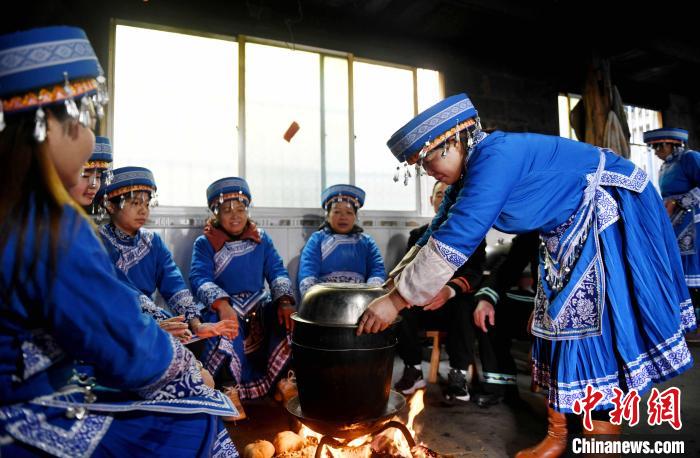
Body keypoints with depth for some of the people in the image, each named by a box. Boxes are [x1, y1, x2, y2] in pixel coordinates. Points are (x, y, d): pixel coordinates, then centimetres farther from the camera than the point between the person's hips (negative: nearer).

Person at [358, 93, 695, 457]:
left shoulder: (495, 155, -28)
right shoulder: (474, 169, 1)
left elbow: (456, 237, -33)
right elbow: (440, 230, 6)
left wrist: (398, 299, -28)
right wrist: (398, 280, 0)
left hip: (610, 218, -9)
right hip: (570, 232, 9)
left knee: (595, 326, -10)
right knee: (558, 322, 6)